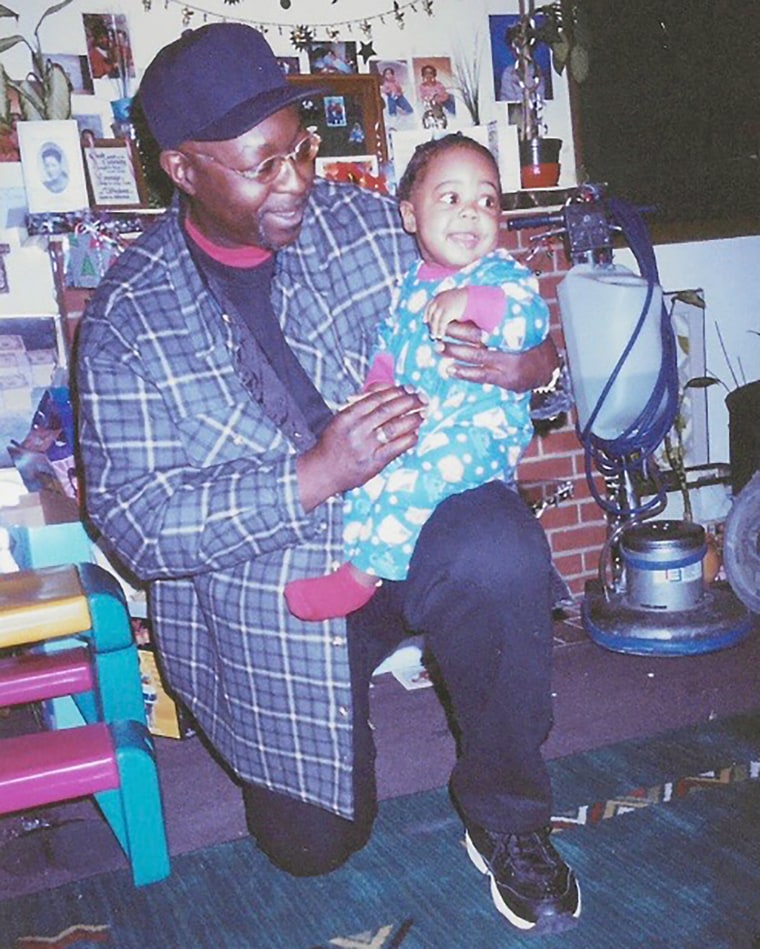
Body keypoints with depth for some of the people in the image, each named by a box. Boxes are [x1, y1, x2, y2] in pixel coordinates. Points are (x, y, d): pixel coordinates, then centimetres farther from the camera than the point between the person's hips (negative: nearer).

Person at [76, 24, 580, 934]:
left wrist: (530, 361, -20)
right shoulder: (127, 316, -8)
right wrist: (315, 477, -28)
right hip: (268, 588, 0)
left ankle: (505, 818, -8)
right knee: (314, 842, 4)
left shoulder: (370, 225, -2)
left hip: (417, 524, 1)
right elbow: (134, 522, -15)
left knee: (499, 554, -34)